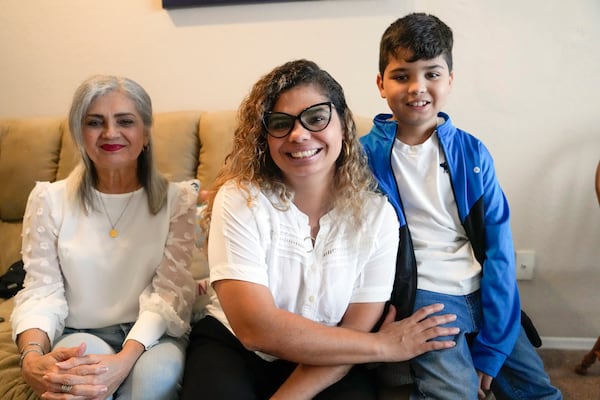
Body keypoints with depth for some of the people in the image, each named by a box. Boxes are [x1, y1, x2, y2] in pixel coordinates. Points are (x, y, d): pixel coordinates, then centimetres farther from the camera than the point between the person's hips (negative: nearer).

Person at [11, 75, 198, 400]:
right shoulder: (49, 199, 4)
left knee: (157, 373, -32)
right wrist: (32, 355, -25)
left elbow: (172, 291, -10)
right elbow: (41, 291, -2)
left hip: (151, 336, 0)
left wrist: (123, 360, -29)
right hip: (79, 334, 0)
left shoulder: (178, 198, -1)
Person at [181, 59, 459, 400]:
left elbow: (353, 332, -11)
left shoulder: (377, 215, -8)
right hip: (231, 346, -2)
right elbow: (256, 328, -22)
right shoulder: (239, 199, -15)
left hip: (330, 362, 2)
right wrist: (384, 345, -17)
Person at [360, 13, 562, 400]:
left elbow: (498, 247, -1)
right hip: (423, 295, -3)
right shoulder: (365, 155, -6)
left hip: (482, 294, 4)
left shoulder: (473, 152, 1)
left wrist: (491, 346, -7)